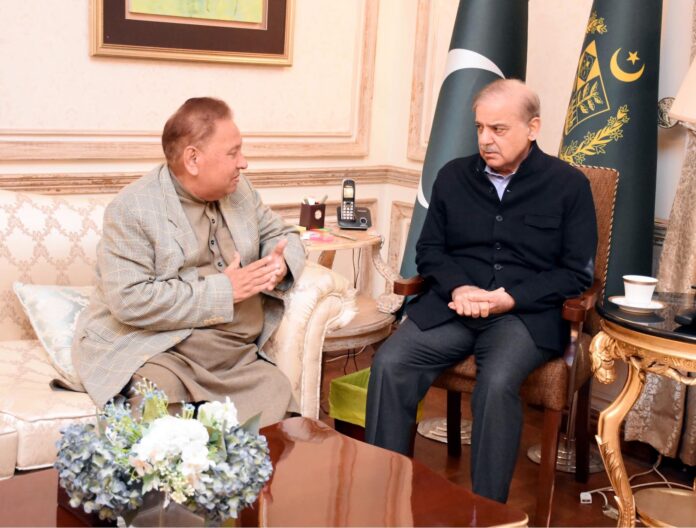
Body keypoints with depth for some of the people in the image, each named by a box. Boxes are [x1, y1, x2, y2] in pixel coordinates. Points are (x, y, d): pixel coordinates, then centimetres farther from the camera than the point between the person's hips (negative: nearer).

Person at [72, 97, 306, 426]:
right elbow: (130, 300, -20)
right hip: (155, 355, -6)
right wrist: (224, 290, -18)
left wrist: (281, 264, -5)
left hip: (239, 360, 6)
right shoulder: (132, 209, -11)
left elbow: (282, 235, 22)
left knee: (278, 397, -19)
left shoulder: (239, 190, 11)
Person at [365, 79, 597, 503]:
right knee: (390, 364, -23)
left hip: (526, 313, -3)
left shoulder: (569, 185, 3)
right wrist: (457, 288, -8)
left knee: (497, 382, -34)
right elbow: (429, 249, 15)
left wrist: (511, 298, -14)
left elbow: (578, 272, 0)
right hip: (452, 306, 3)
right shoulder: (453, 176, 12)